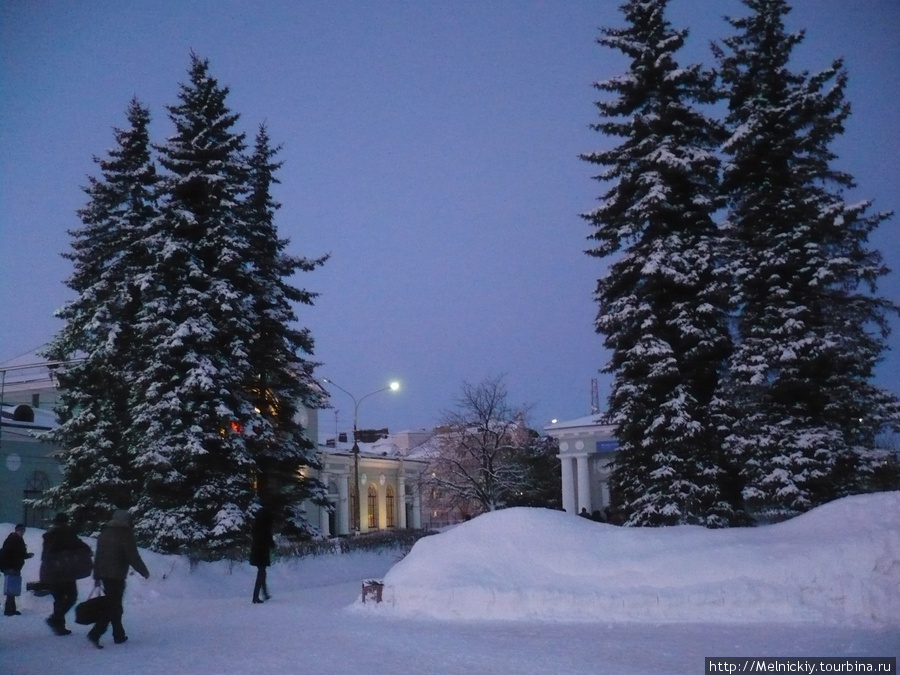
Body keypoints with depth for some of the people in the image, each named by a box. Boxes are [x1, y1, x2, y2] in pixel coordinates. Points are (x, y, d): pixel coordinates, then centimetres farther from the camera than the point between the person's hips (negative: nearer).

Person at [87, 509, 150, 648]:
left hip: (103, 574, 8)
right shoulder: (125, 533, -10)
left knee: (114, 605, 15)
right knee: (113, 606, -4)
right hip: (116, 575, -8)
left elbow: (98, 555, 17)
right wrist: (144, 571, -1)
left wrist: (97, 575, 22)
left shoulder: (104, 532, 14)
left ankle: (119, 635, 20)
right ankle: (95, 634, -14)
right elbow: (133, 557, -13)